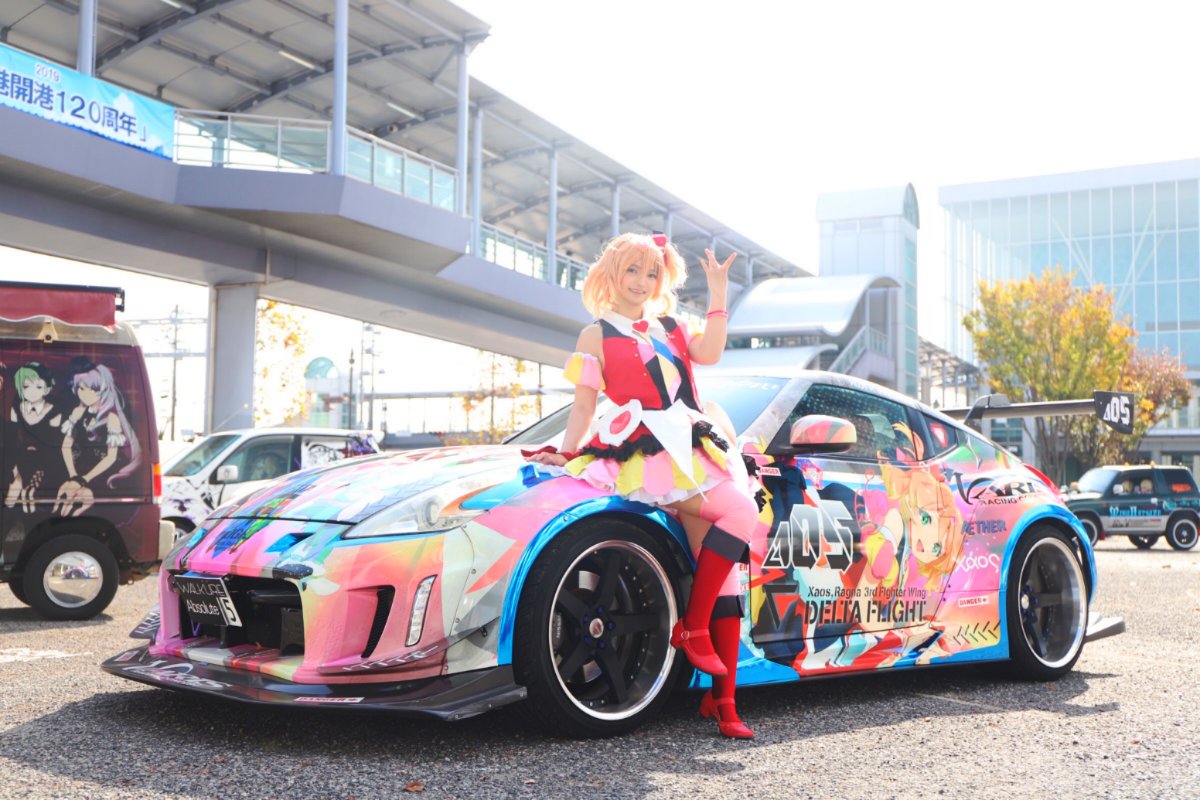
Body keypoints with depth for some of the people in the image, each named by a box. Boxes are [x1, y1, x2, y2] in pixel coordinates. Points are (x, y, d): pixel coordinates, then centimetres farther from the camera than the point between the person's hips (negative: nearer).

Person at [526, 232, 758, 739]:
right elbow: (585, 403, 5)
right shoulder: (598, 334, 11)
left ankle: (723, 698, -3)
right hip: (646, 451, -6)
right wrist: (567, 452, -6)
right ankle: (693, 627, -17)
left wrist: (718, 296, 0)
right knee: (740, 511, -26)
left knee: (723, 562, -5)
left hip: (693, 449, 6)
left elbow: (707, 354, 4)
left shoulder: (669, 326, 24)